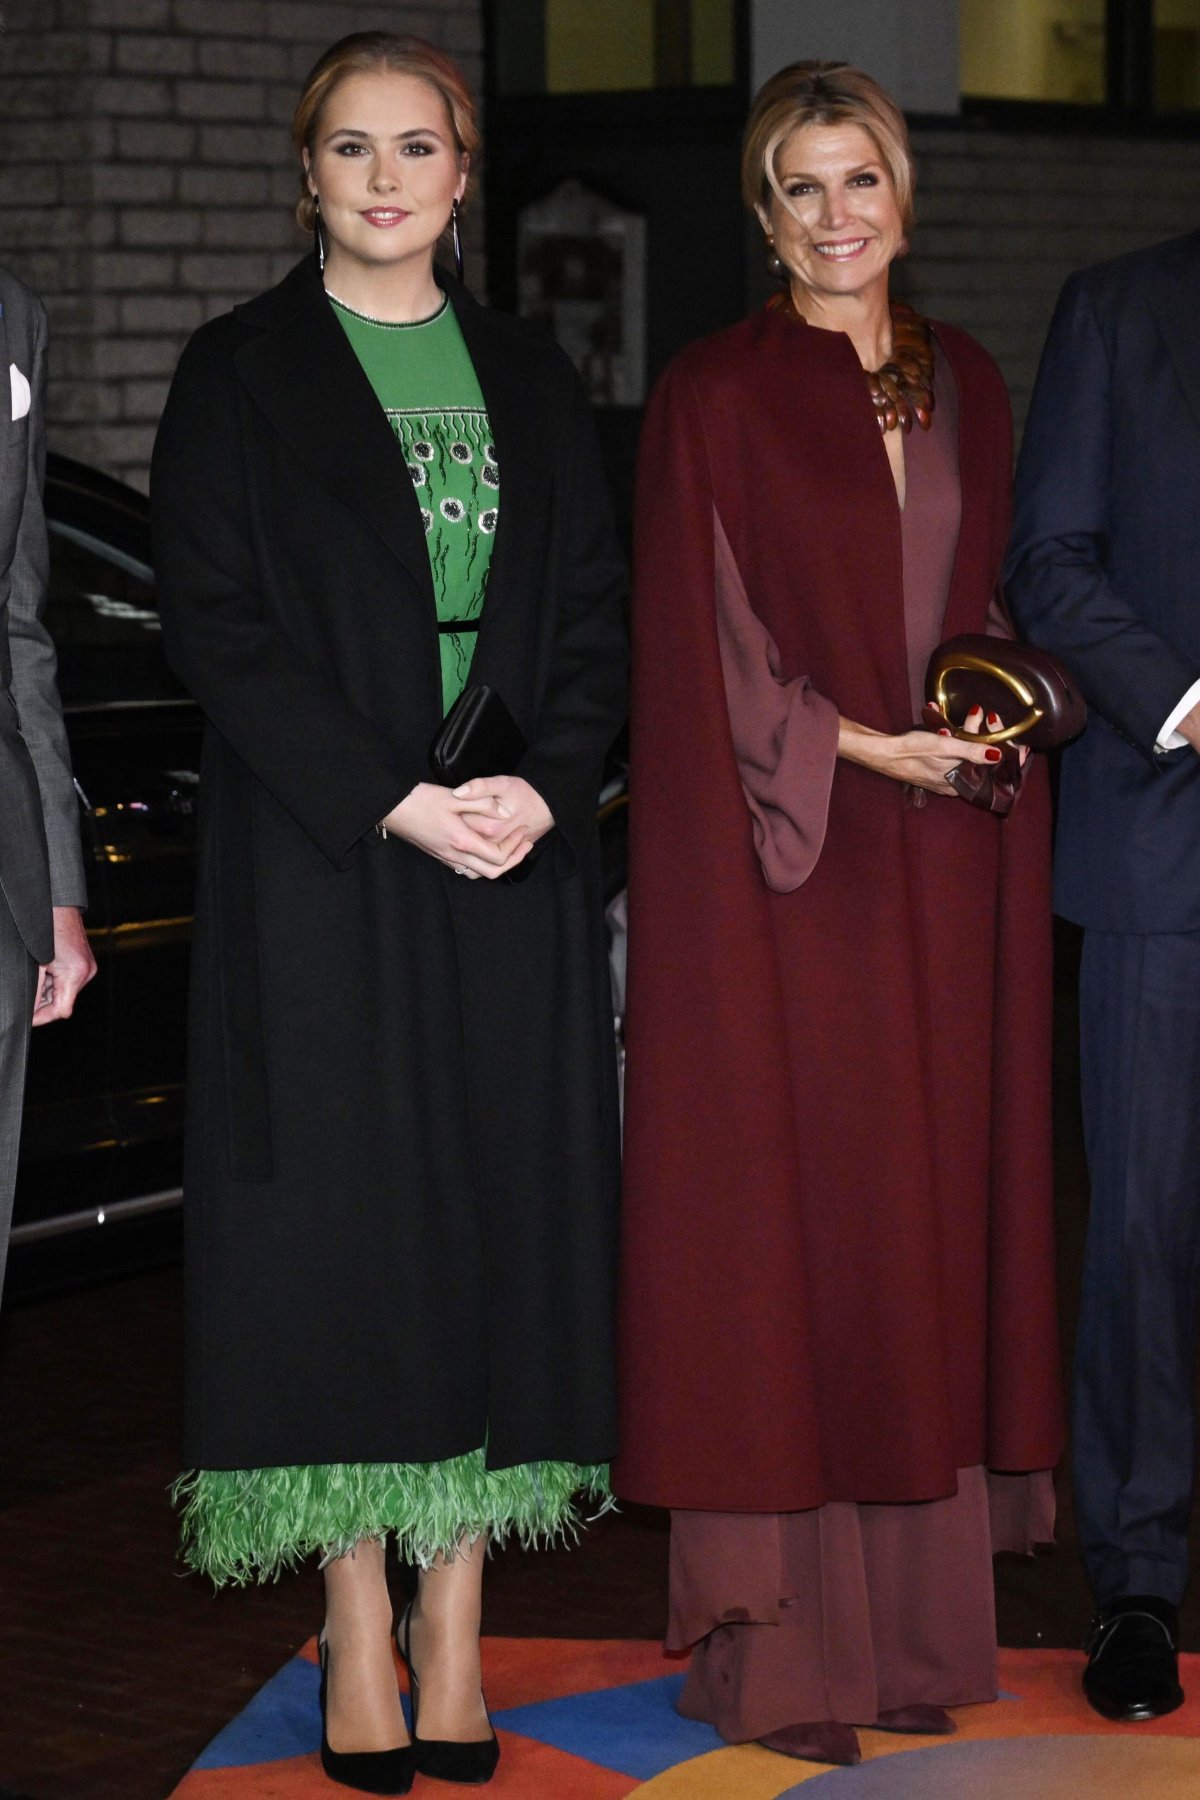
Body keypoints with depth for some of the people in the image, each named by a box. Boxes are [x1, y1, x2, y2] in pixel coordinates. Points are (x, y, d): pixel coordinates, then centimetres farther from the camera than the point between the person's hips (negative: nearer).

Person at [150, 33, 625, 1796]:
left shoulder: (531, 376, 12)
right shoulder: (242, 372, 1)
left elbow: (595, 612, 9)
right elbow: (214, 624, -6)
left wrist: (546, 787, -9)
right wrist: (394, 801, -15)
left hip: (517, 862, 3)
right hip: (321, 868, -3)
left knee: (499, 1222, 2)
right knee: (342, 1229, -3)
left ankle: (453, 1636, 9)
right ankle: (360, 1646, 5)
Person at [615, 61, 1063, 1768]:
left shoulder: (965, 382, 12)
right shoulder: (716, 396, -4)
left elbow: (994, 604, 17)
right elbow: (705, 652, -8)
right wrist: (861, 750, -15)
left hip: (941, 874, 5)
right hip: (781, 864, -5)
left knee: (928, 1209, 7)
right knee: (780, 1217, -3)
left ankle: (911, 1614, 16)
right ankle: (773, 1641, 4)